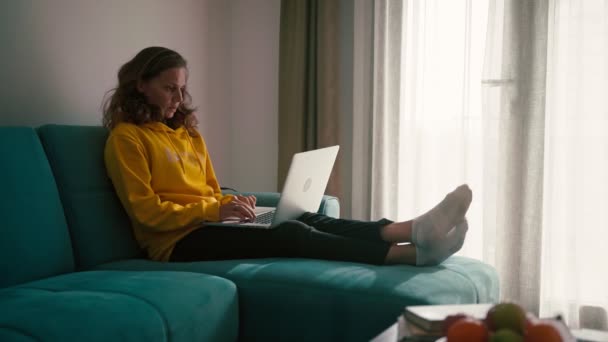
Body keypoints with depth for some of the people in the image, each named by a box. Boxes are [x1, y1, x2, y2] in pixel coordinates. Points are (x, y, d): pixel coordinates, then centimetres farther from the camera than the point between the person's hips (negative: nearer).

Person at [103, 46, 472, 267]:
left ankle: (411, 230, -37)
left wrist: (231, 203, -2)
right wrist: (216, 210, -18)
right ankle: (412, 252, -40)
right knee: (290, 234, -28)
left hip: (208, 224, 7)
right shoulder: (126, 137, -3)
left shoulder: (189, 133, 20)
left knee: (307, 219, -19)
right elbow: (146, 211, -11)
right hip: (178, 241, -7)